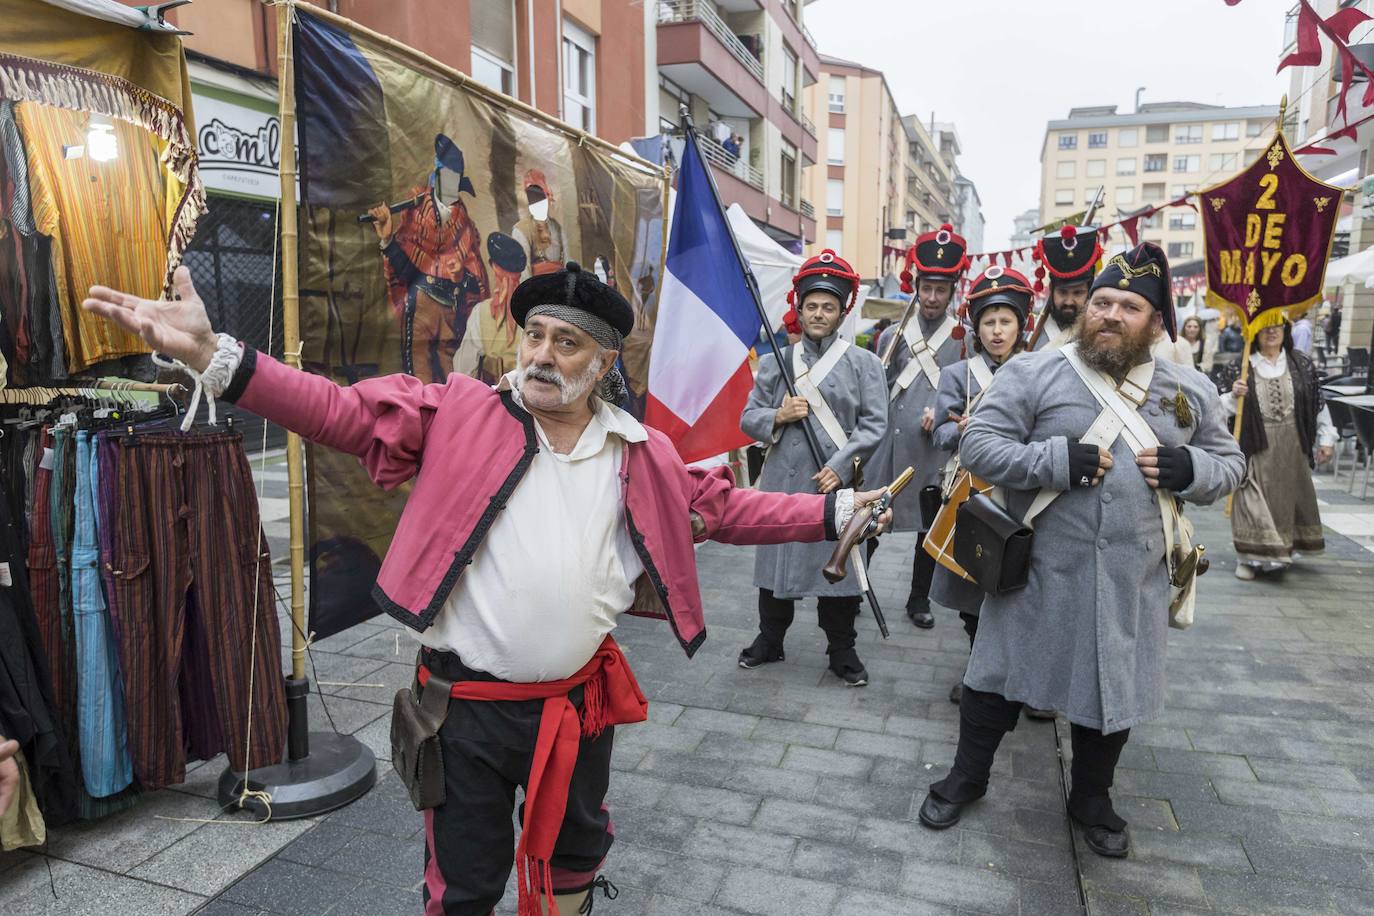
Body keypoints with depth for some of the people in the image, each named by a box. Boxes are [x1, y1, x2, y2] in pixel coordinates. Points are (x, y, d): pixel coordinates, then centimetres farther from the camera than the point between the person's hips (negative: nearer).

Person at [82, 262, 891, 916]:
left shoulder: (643, 455, -1)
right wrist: (211, 353, -27)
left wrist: (833, 512, 3)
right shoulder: (458, 414, -10)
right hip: (467, 705, -2)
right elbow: (343, 411, -16)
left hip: (578, 700, 3)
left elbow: (727, 507, 5)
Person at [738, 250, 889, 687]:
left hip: (837, 485, -2)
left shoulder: (864, 363, 3)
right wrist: (778, 416, -12)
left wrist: (841, 466, -14)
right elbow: (748, 418, 8)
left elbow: (873, 424, -3)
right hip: (781, 483, 2)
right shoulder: (775, 363, 9)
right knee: (774, 561, 11)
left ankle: (841, 651, 24)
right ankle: (770, 640, 30)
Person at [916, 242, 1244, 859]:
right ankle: (967, 776, 34)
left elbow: (1229, 462, 13)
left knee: (1112, 693, 18)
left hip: (1134, 582, 3)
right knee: (1000, 678, 11)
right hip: (1039, 572, -3)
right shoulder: (1032, 373, -7)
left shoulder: (1191, 391, 6)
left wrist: (1188, 469, -10)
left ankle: (1092, 798, 41)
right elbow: (978, 444, -12)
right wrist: (1056, 460, -24)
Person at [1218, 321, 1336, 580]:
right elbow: (1223, 408, -2)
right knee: (1254, 500, -3)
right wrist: (1233, 395, -23)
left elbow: (1318, 402, 8)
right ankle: (1250, 557, 4)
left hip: (1293, 447, 3)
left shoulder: (1302, 364, 4)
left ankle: (1283, 549, 28)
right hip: (1256, 447, -3)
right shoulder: (1240, 366, -3)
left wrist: (1326, 438, 7)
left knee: (1289, 497, 12)